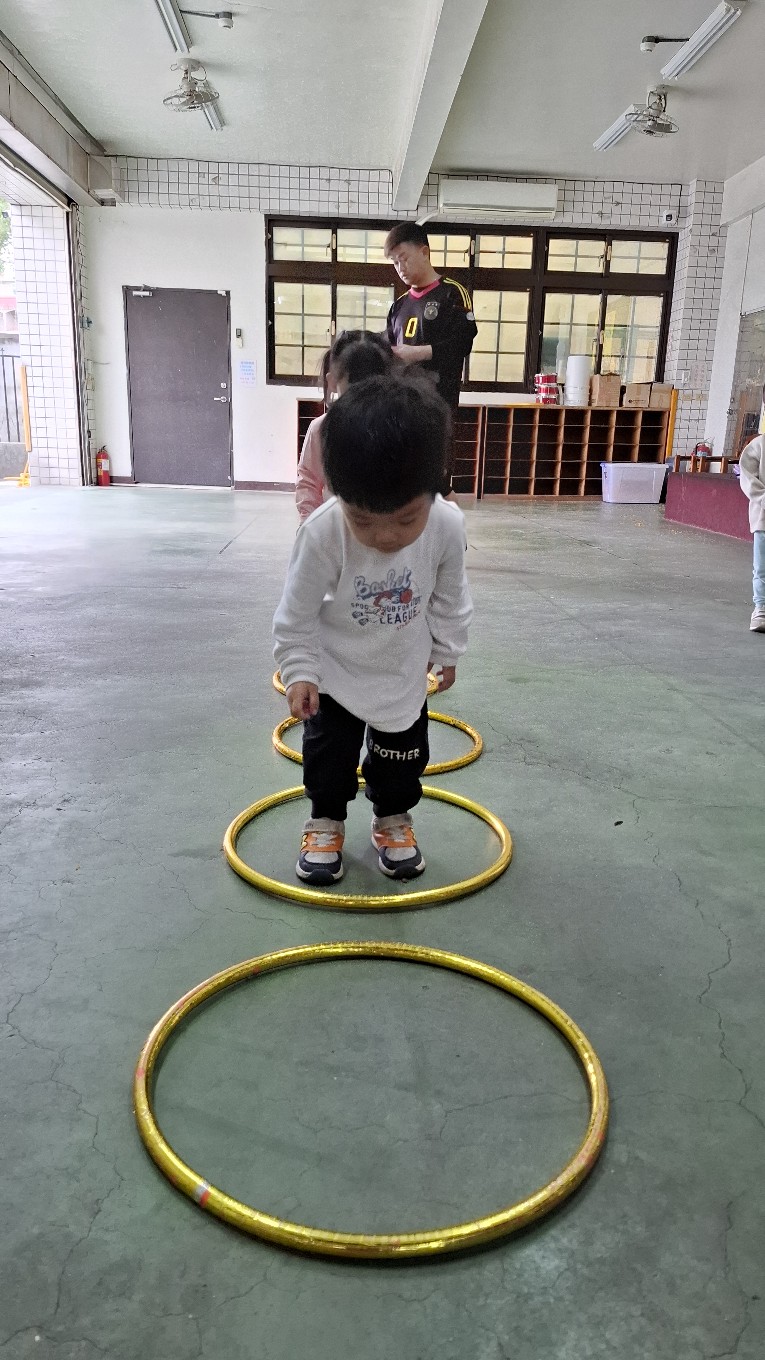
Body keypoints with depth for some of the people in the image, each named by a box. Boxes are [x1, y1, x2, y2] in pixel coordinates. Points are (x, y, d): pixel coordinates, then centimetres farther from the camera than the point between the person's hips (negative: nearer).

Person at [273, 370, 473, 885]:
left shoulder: (449, 526, -26)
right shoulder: (321, 534, -33)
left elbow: (450, 598, -5)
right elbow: (296, 614, -18)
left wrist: (446, 650, 6)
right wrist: (300, 671, -18)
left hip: (404, 669, 2)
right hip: (335, 669, -2)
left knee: (404, 754, 14)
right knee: (328, 751, 9)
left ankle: (393, 819, 38)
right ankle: (326, 821, 33)